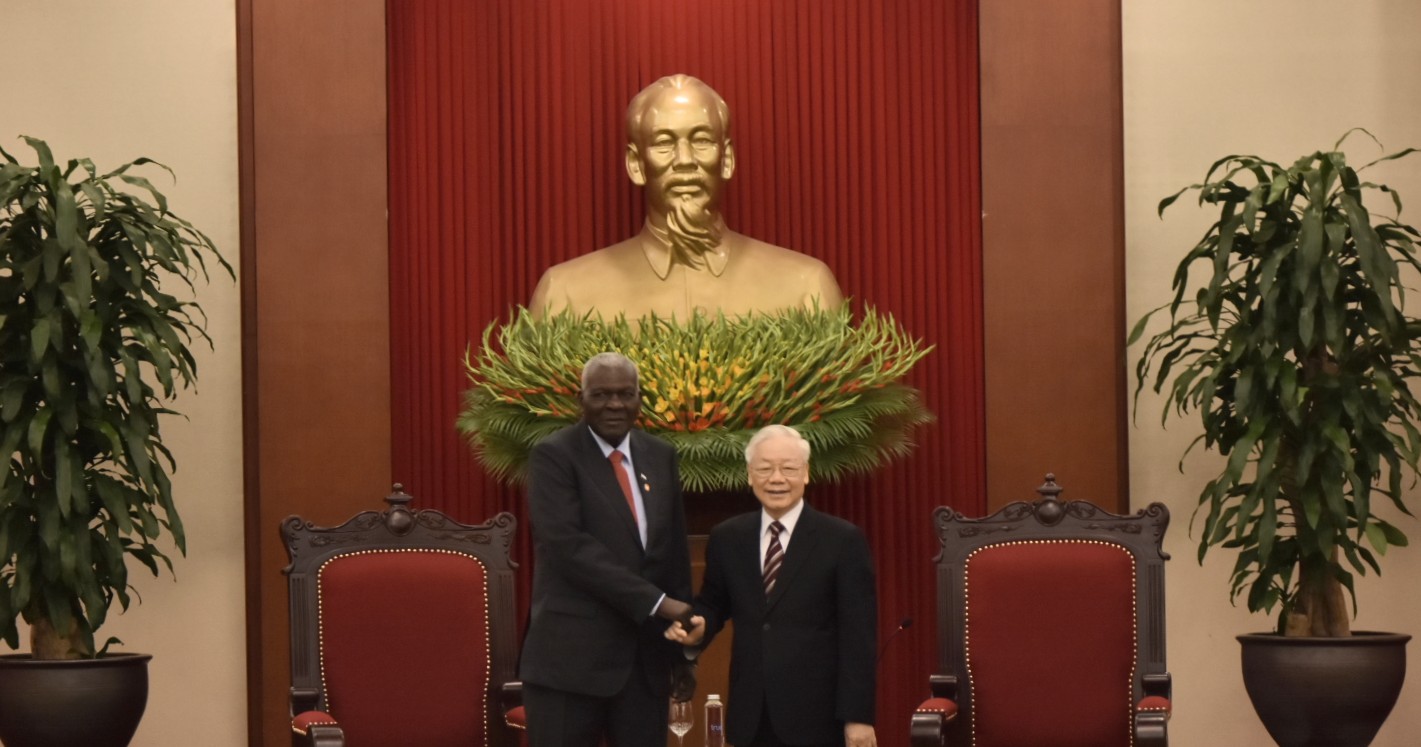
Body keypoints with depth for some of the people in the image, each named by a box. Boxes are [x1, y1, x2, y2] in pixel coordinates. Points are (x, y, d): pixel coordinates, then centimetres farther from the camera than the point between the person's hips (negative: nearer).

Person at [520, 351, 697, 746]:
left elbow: (675, 552, 15)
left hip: (647, 656, 5)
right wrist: (655, 602, -20)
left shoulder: (660, 456, 12)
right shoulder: (554, 456, -6)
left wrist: (683, 652, 13)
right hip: (571, 655, -5)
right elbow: (568, 545, -17)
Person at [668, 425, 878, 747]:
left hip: (816, 713, -4)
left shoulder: (843, 540, -4)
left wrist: (858, 715, -11)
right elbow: (714, 603, 21)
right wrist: (699, 627, -4)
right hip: (751, 714, 4)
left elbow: (858, 636, -6)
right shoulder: (727, 538, 8)